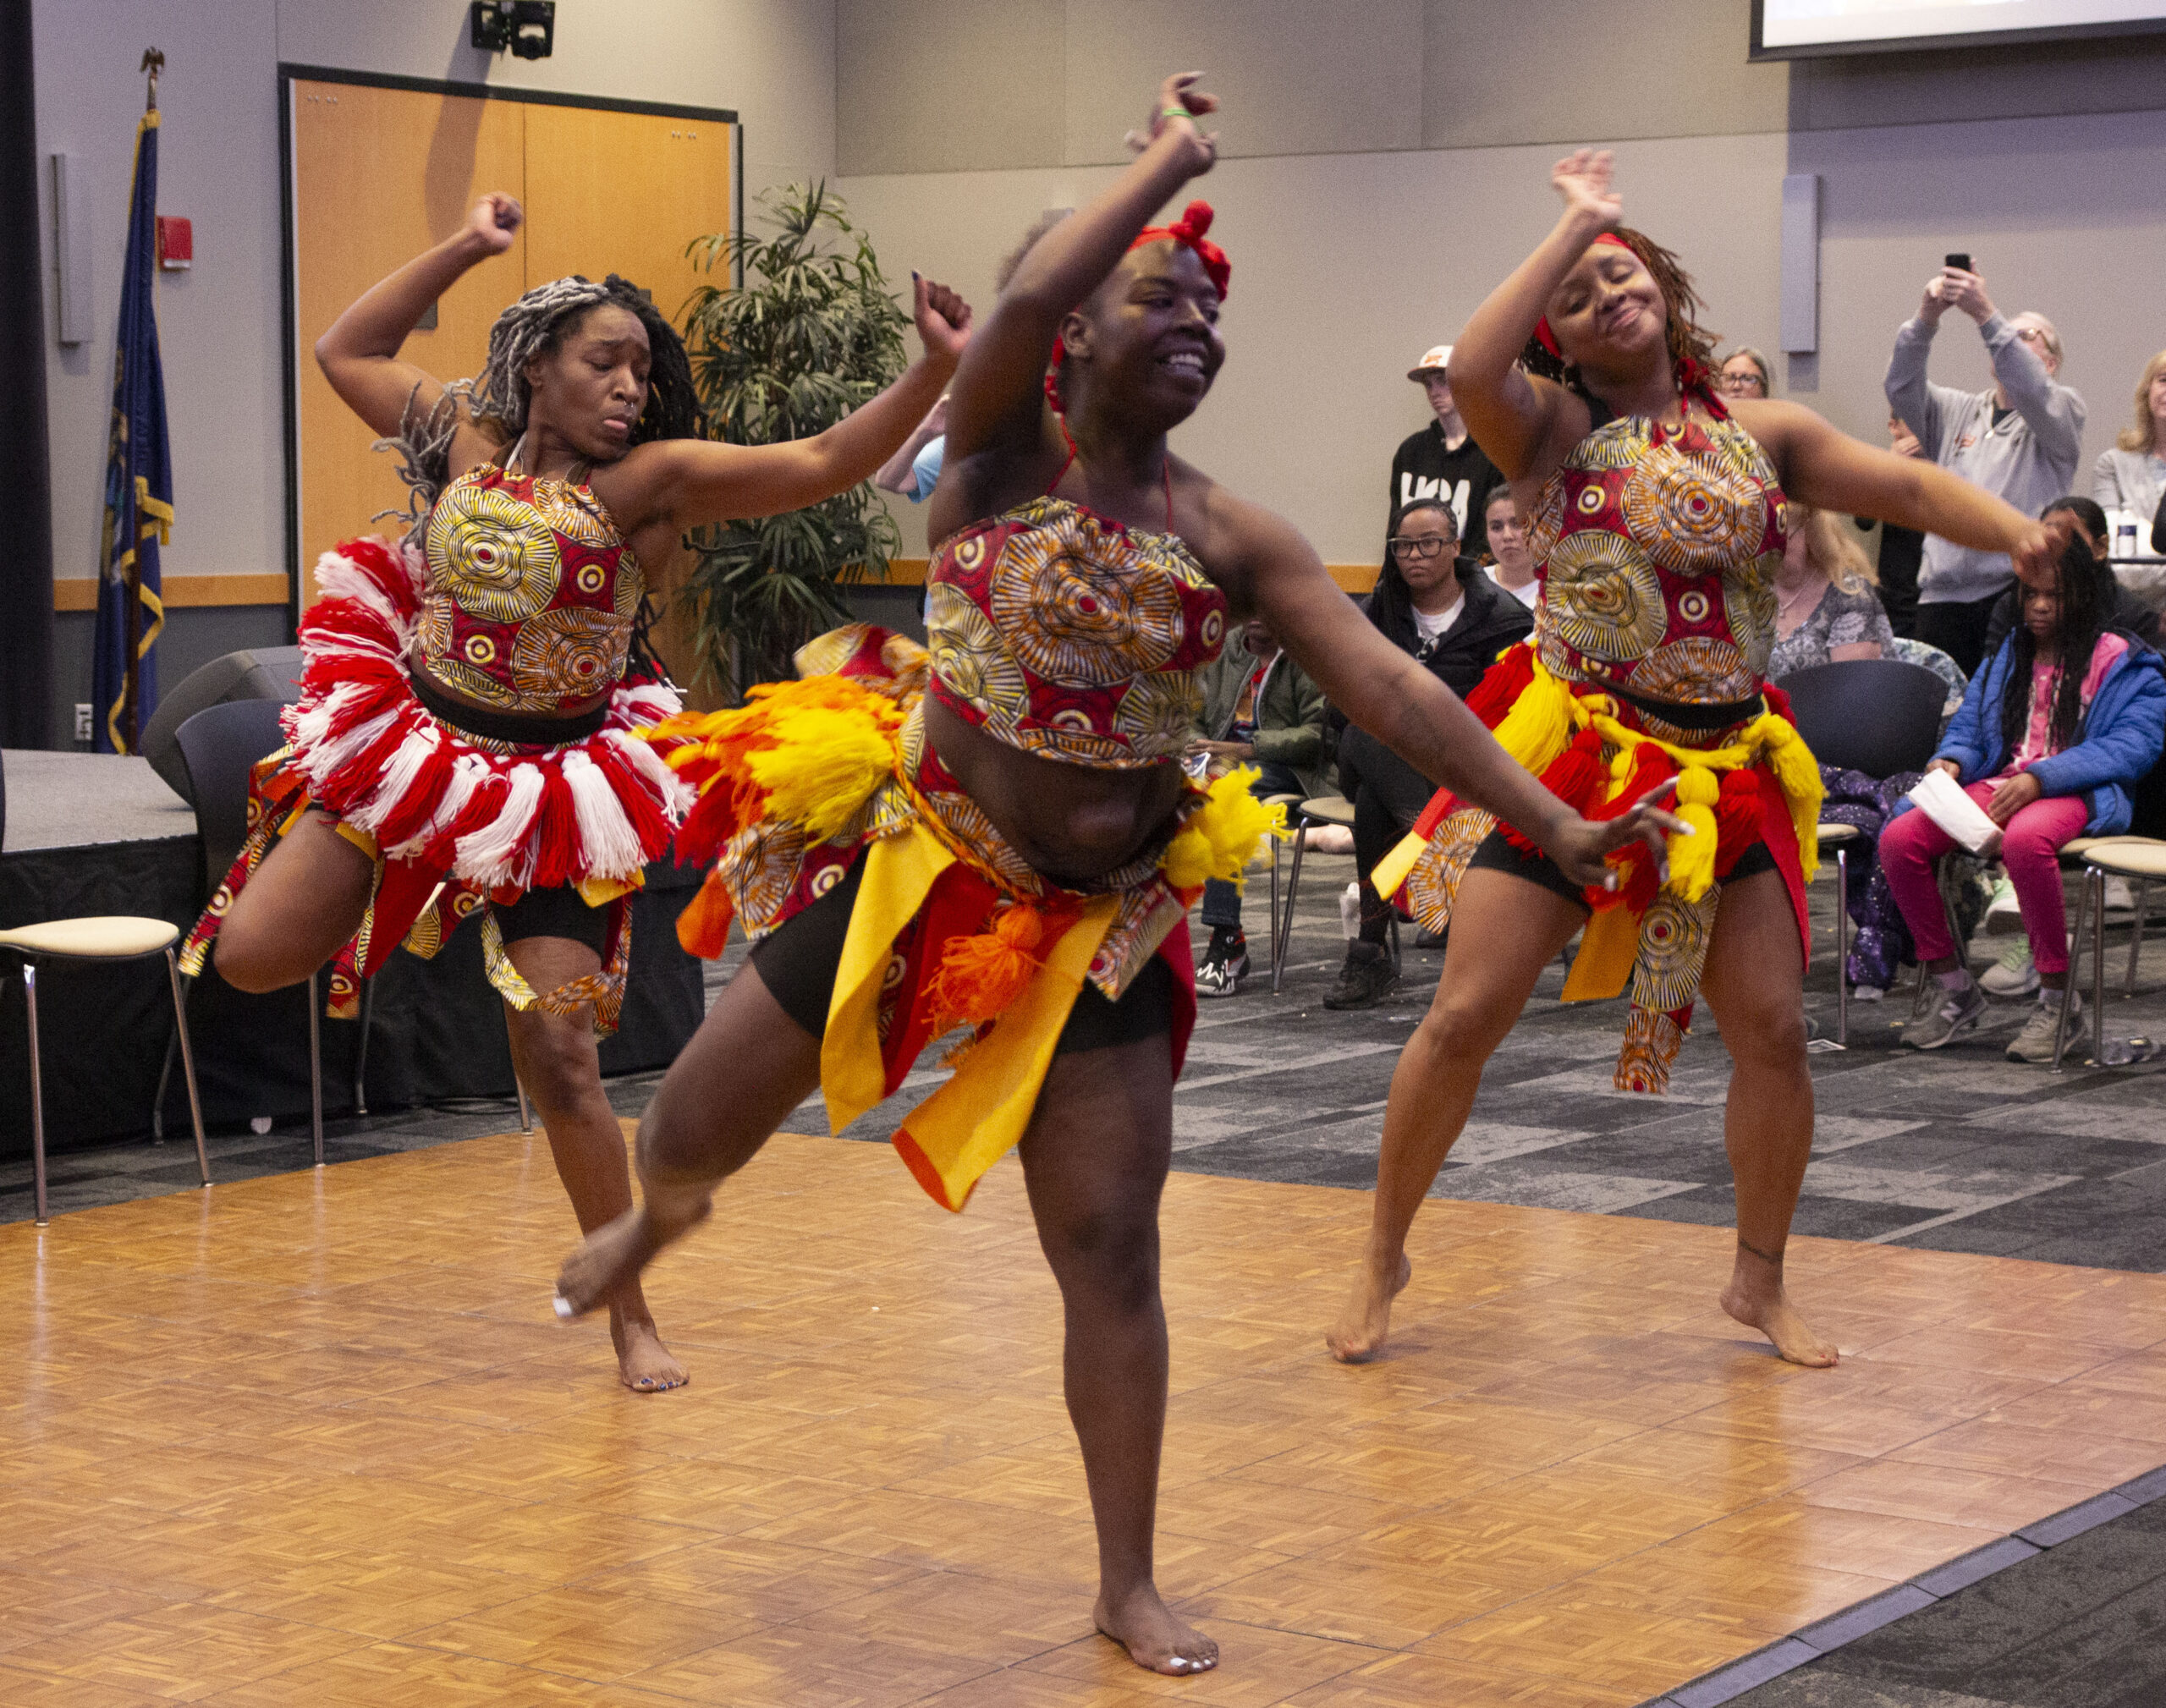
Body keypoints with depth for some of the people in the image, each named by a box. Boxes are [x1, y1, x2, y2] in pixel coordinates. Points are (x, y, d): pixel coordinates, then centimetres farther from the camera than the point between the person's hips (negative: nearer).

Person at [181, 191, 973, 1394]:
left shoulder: (650, 480, -10)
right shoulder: (464, 438, 0)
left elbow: (824, 466, -18)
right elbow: (346, 352, 15)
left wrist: (938, 371, -30)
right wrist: (466, 249, 7)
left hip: (560, 780, -3)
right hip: (411, 740, 3)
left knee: (560, 1054, -6)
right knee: (252, 955, -7)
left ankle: (633, 1317, 10)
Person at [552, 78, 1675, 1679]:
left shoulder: (1233, 536, -4)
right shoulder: (1003, 449, -7)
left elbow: (1395, 688, -10)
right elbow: (1025, 302, -29)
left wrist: (1555, 826, -19)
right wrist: (1173, 158, -19)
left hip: (1098, 919, 1)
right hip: (907, 868, -1)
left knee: (1113, 1255, 1)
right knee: (686, 1137, 9)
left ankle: (1131, 1584, 17)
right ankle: (660, 1219, 51)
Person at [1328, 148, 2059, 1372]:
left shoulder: (1756, 432, 7)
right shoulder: (1554, 429, -2)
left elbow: (1904, 487, -1)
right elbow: (1470, 373, -23)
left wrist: (2015, 529, -21)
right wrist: (1571, 226, -15)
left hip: (1728, 770, 3)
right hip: (1572, 756, -3)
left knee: (1775, 1032, 1)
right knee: (1467, 1017, -6)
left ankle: (1761, 1282, 21)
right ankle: (1386, 1258, 13)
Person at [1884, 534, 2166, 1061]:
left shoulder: (2123, 663, 6)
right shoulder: (2007, 657, 24)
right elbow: (1968, 727, 24)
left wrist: (2042, 778, -21)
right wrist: (1950, 761, -3)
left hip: (2077, 795, -6)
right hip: (1997, 786, 6)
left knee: (2025, 839, -42)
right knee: (1898, 838, -22)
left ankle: (2056, 998, -25)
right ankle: (1956, 991, -9)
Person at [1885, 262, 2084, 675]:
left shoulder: (2064, 413, 10)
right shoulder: (1956, 412, 22)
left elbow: (2033, 392, -12)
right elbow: (1902, 389, 4)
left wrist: (1987, 315, -22)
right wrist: (1926, 318, -13)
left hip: (2018, 593, -3)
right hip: (1944, 596, 3)